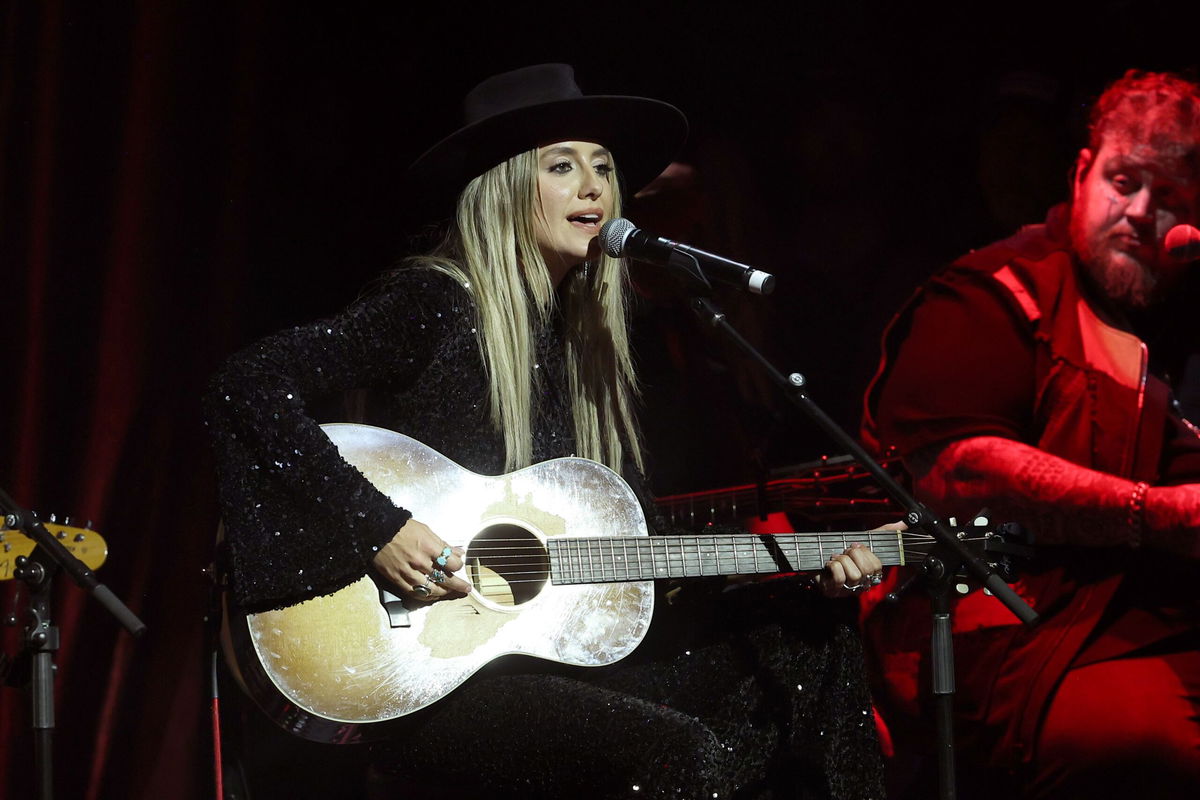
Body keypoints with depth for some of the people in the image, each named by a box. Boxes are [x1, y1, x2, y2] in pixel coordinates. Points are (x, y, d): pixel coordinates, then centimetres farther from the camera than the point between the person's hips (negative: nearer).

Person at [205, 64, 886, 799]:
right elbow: (247, 387, -16)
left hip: (558, 654, 8)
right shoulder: (436, 304, -6)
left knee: (810, 641, 0)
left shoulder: (587, 335, 15)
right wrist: (377, 527, -21)